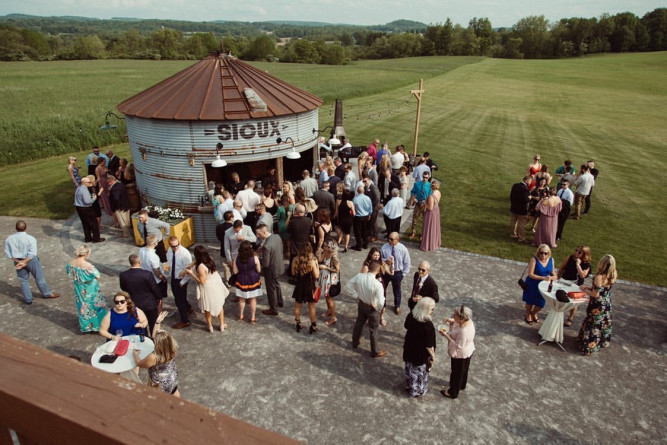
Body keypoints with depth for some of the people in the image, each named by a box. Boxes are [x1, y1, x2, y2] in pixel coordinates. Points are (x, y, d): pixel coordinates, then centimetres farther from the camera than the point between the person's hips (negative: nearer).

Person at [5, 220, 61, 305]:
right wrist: (24, 262, -16)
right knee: (40, 278, 13)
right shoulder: (31, 239, -20)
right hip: (31, 261, -4)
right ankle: (47, 293, 28)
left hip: (18, 261, 4)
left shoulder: (9, 239, -9)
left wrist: (17, 261, -4)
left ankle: (28, 299, 25)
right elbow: (32, 254, -22)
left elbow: (7, 253, -4)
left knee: (23, 280, 16)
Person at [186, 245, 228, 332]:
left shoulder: (201, 267, -30)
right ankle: (222, 325, 36)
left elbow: (202, 282, -22)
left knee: (207, 308, 18)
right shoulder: (210, 259, -9)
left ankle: (210, 326, 37)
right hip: (217, 285, 6)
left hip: (208, 289, -6)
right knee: (219, 305, 22)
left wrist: (191, 273, -18)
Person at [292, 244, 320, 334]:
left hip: (299, 286, 2)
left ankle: (298, 325, 30)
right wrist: (317, 265, -4)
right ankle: (313, 326, 24)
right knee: (311, 307, 14)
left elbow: (293, 273, 0)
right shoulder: (312, 261, -20)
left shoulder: (295, 260, -12)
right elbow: (316, 276, -15)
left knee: (297, 306, 20)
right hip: (309, 287, -2)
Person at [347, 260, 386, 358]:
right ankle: (374, 352, 34)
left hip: (361, 304, 5)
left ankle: (355, 343, 50)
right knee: (373, 330, 16)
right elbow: (381, 303, -34)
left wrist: (356, 296, 3)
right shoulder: (377, 284, -34)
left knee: (358, 324, 29)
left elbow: (348, 285, -4)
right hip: (372, 308, -5)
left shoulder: (359, 276, -19)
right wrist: (377, 308, -12)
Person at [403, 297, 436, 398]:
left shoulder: (411, 316, -17)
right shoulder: (428, 325, -36)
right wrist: (433, 356, -9)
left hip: (409, 349, 6)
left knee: (410, 368, 28)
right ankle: (417, 392, 42)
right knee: (419, 372, 20)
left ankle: (409, 386, 51)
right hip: (421, 354, -6)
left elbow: (406, 326, 5)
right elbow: (429, 345, -24)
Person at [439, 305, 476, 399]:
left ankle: (453, 392, 37)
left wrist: (446, 335, -29)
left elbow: (458, 346, -31)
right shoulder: (468, 321, -13)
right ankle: (462, 385, 56)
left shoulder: (464, 331, -40)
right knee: (463, 370, 31)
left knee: (456, 373, 15)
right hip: (467, 352, 8)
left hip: (460, 355, -8)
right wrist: (451, 322, -14)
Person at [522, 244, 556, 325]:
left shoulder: (551, 260, -5)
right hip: (532, 285, -4)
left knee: (541, 303, 12)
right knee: (530, 302, 16)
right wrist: (543, 278, -32)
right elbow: (530, 274, -23)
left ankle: (534, 313, 46)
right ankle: (528, 315, 46)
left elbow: (553, 273, 7)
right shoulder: (534, 260, -21)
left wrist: (553, 277, -17)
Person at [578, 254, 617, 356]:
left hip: (597, 306, -7)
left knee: (593, 324, 8)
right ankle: (602, 342, 41)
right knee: (603, 323, 23)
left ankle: (589, 346, 20)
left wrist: (585, 290, -9)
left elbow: (595, 294, -25)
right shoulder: (613, 276, -7)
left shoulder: (599, 277, -30)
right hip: (607, 303, 7)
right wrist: (589, 287, 8)